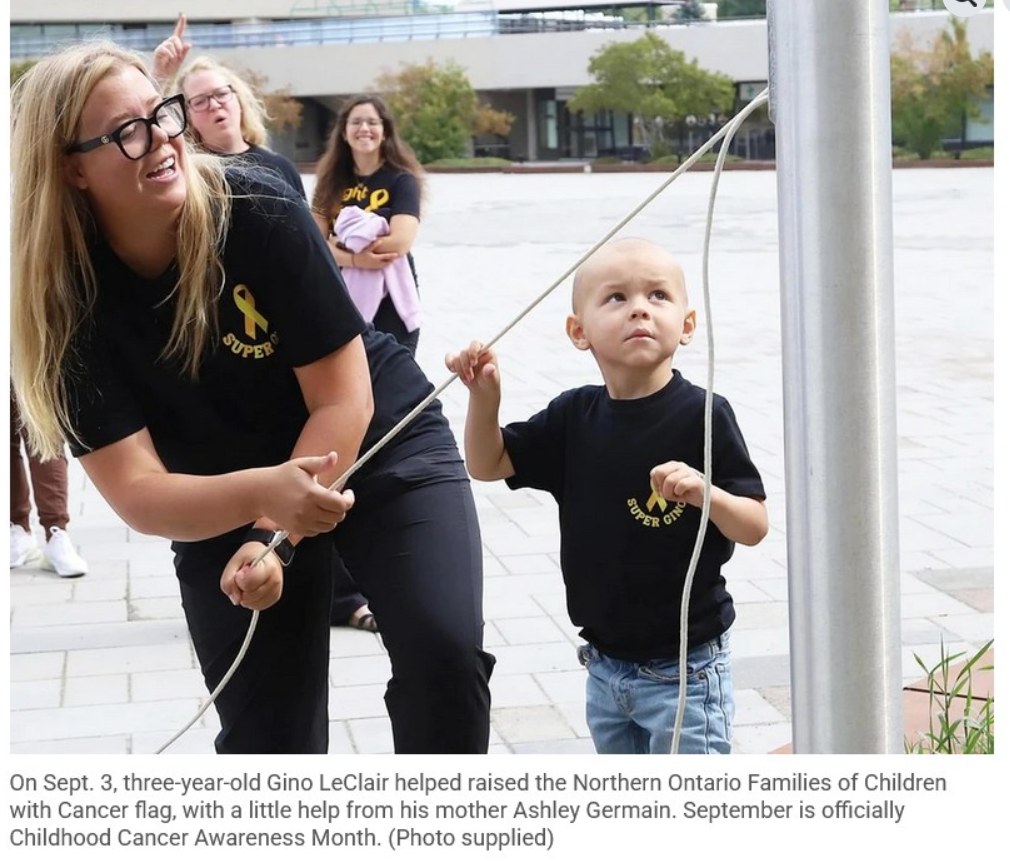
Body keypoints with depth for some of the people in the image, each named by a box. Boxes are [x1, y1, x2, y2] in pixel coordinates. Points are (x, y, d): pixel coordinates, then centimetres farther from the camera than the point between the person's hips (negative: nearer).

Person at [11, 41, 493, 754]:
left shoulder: (262, 215, -25)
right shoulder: (67, 301, -20)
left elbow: (344, 400, -18)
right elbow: (137, 493, -23)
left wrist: (276, 536, -26)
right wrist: (263, 495, -41)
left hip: (380, 444, -1)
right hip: (223, 506, 2)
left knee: (445, 653, -21)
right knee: (264, 730, 4)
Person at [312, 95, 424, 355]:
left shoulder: (402, 180, -5)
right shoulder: (332, 180, 6)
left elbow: (400, 242, -18)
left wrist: (343, 245, -6)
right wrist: (355, 259, -22)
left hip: (389, 302, -4)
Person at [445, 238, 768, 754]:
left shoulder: (701, 416, -15)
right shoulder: (575, 417, 0)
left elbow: (755, 527, -13)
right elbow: (488, 464, 6)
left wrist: (705, 493, -34)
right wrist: (485, 395, -12)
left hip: (684, 668, -6)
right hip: (606, 667, 6)